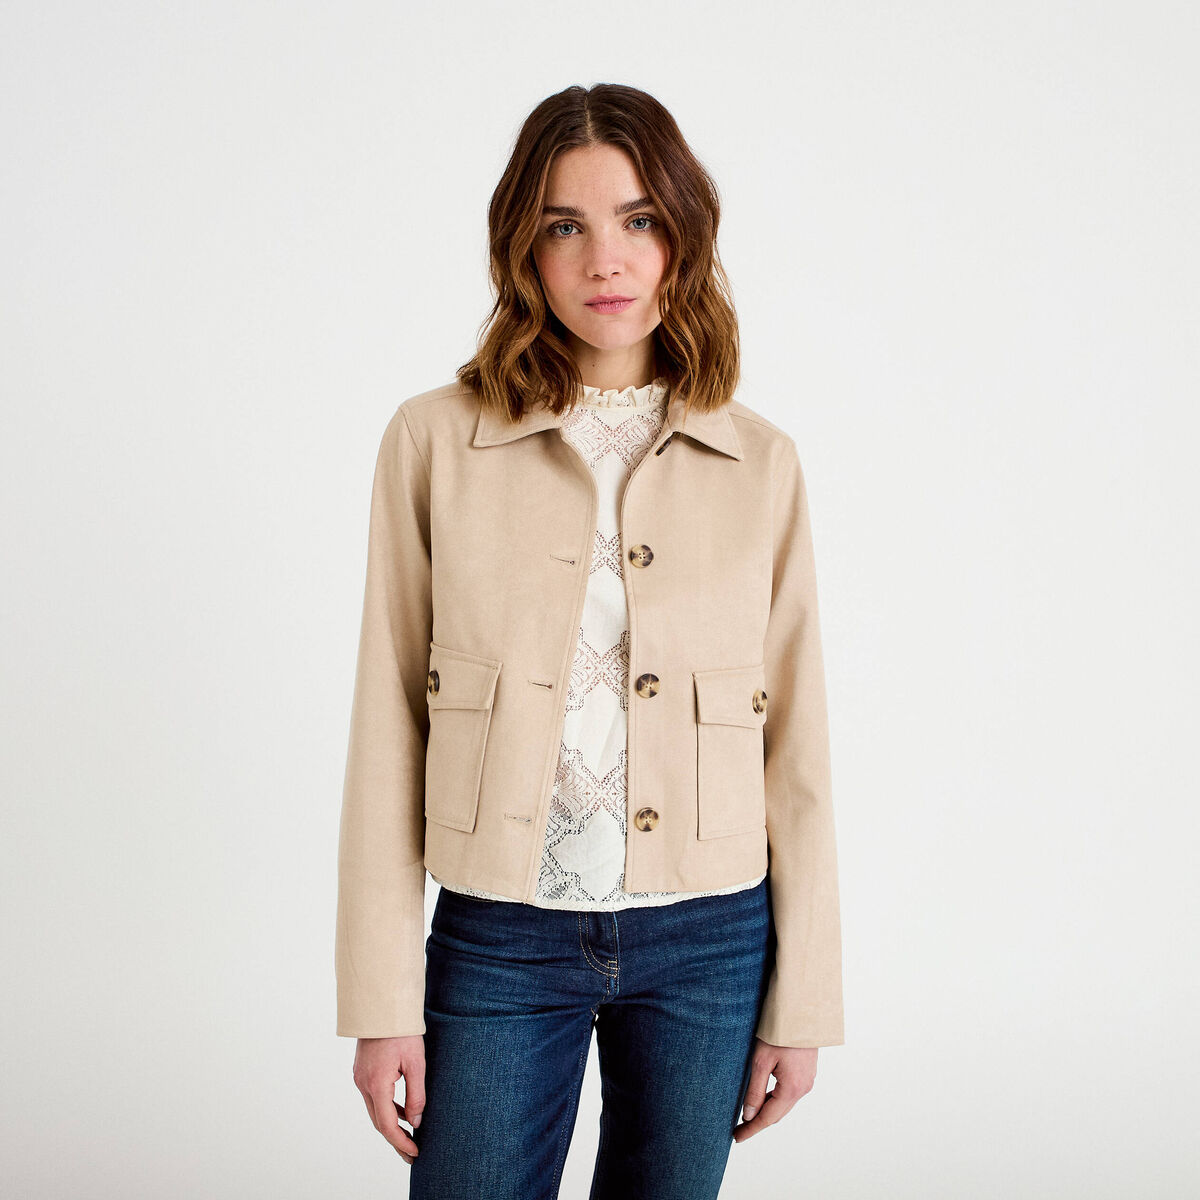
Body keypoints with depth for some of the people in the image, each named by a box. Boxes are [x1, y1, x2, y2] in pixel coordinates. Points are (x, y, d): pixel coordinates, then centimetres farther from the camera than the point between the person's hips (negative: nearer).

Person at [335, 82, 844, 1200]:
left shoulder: (759, 462, 1)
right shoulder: (435, 440, -3)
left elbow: (795, 743, 3)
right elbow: (388, 728, -2)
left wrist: (802, 999, 3)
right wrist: (382, 1000, -4)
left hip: (709, 943, 1)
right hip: (500, 939, -1)